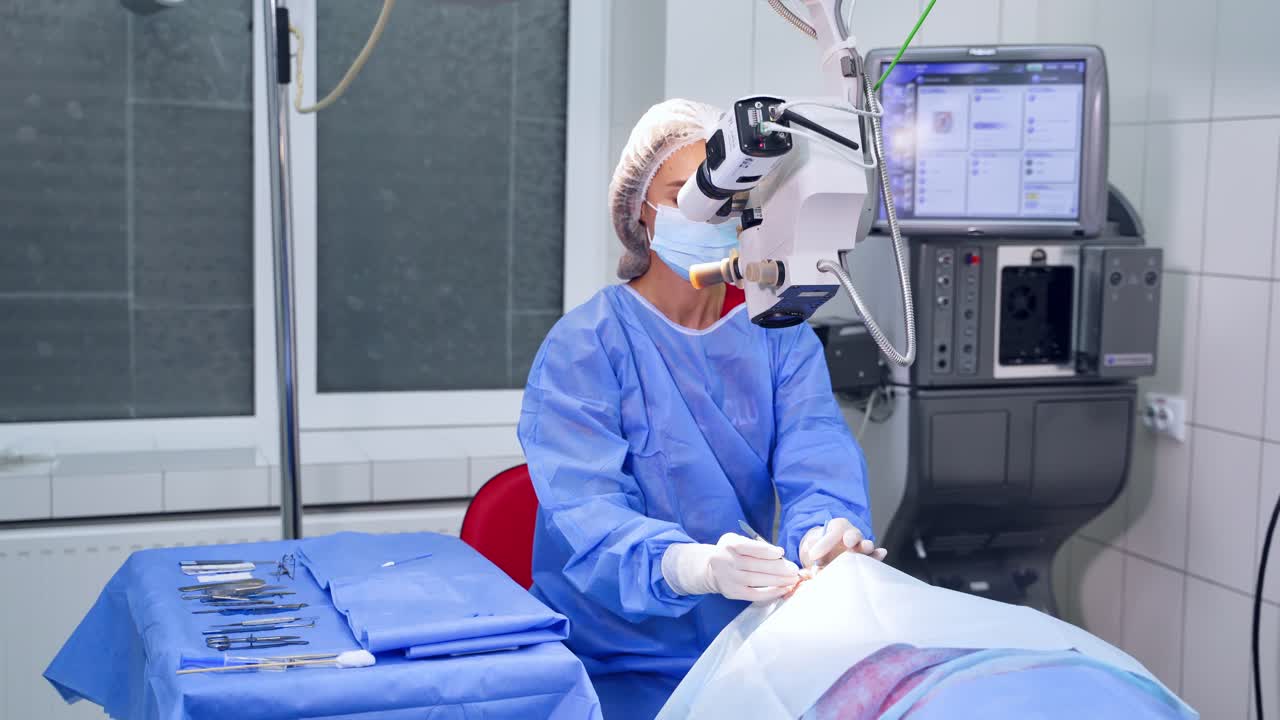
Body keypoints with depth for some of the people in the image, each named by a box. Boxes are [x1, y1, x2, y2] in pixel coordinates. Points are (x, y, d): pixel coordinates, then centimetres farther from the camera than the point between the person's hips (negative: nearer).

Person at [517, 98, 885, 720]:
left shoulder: (780, 338, 5)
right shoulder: (582, 347, -8)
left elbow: (816, 460, -10)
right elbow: (586, 511, -20)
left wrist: (822, 533, -34)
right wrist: (700, 567, -40)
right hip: (621, 661, -4)